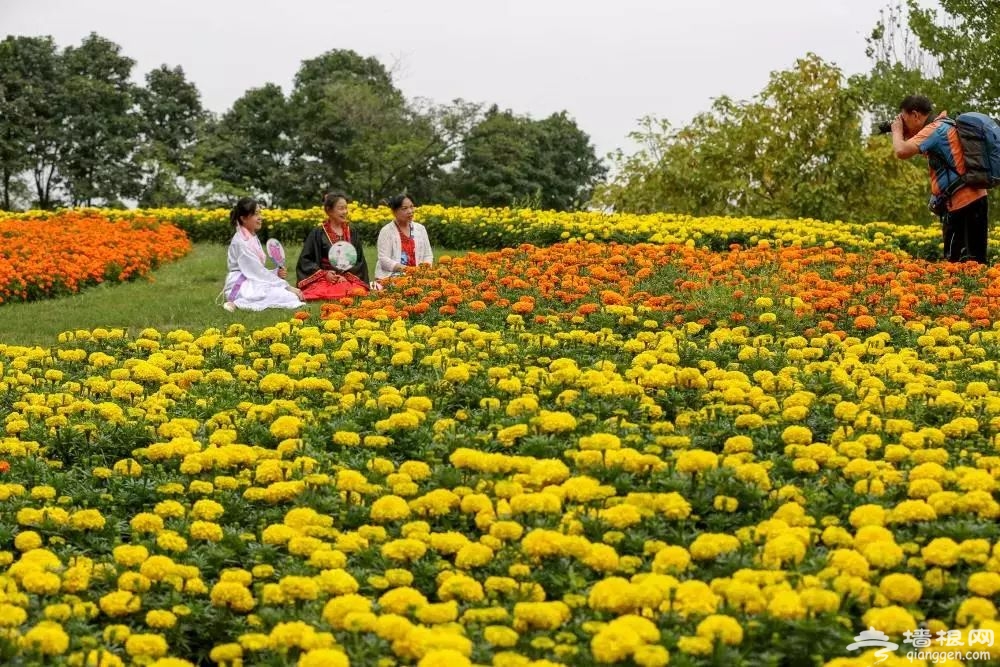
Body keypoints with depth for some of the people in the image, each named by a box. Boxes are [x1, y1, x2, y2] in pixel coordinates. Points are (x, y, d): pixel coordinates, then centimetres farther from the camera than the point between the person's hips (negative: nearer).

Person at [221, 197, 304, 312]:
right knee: (289, 298, -26)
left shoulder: (253, 238, 16)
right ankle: (238, 304, -18)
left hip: (253, 284, 9)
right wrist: (287, 287, -17)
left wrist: (276, 273, -4)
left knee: (293, 295, -10)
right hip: (241, 286, -9)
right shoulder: (241, 242, -13)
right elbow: (258, 271, -17)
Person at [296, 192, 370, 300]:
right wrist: (324, 273, -10)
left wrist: (347, 276, -5)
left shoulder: (353, 234, 14)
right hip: (325, 280, -3)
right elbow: (305, 260, 4)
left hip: (350, 279, 3)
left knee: (359, 293, -33)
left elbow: (360, 261, 13)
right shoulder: (317, 234, 5)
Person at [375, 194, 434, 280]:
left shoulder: (420, 229, 15)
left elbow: (428, 255, 16)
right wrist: (404, 269, -22)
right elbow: (384, 260, -8)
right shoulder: (386, 231, 0)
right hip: (391, 277, -4)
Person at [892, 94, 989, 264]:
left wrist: (897, 131, -3)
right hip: (975, 200, 10)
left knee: (960, 263, -12)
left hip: (963, 205, -10)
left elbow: (902, 152, -22)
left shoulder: (935, 128, -11)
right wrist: (907, 134, 19)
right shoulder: (944, 125, 20)